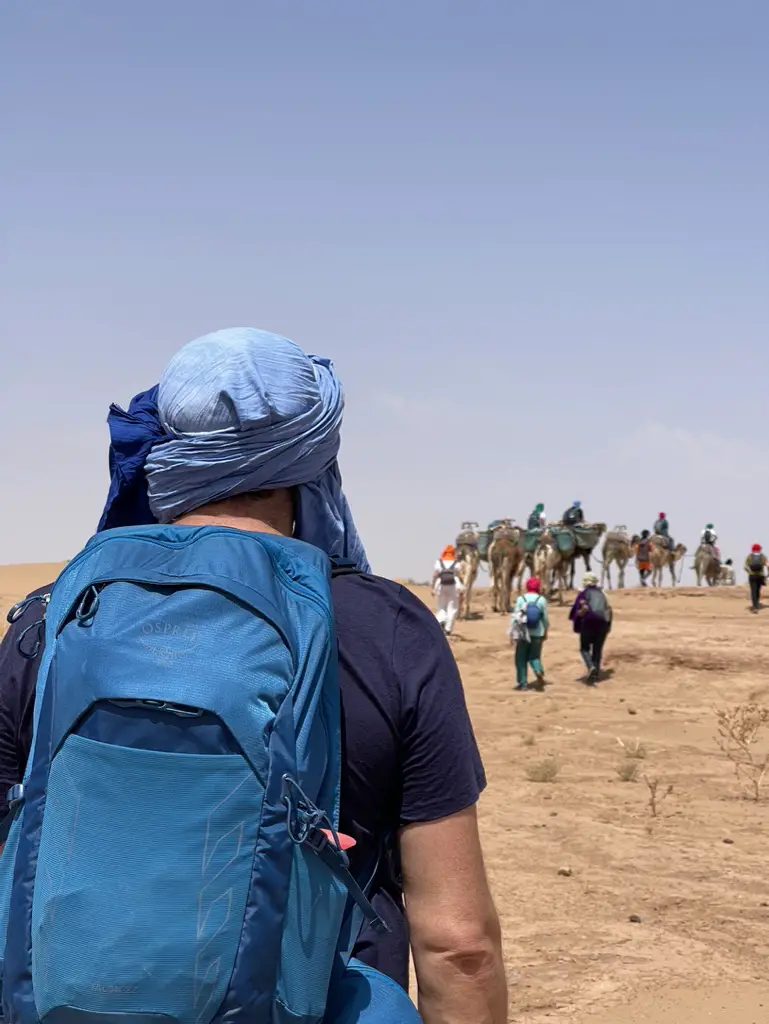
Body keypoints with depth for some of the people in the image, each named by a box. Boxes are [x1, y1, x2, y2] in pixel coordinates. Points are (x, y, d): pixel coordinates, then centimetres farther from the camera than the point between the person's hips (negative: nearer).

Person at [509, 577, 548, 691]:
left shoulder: (521, 599, -6)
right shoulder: (541, 600, -4)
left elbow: (515, 617, -7)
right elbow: (545, 618, 1)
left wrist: (512, 634, -1)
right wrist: (545, 632, 15)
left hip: (523, 633, -1)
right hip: (538, 634, 1)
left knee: (521, 658, 10)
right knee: (534, 656, 13)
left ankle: (523, 683, 9)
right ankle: (539, 671, -16)